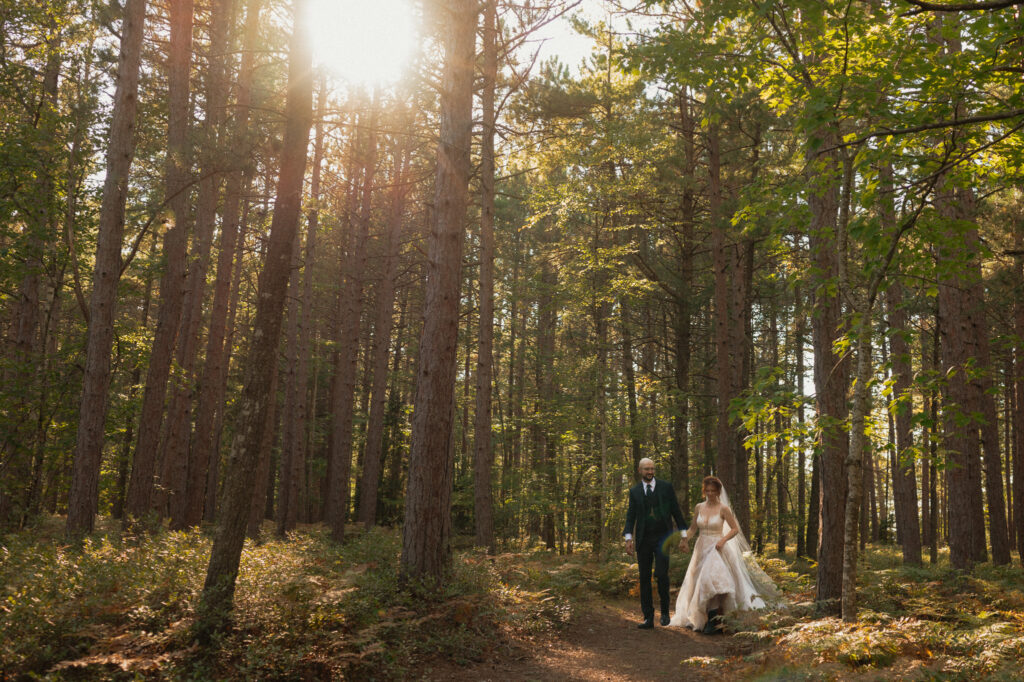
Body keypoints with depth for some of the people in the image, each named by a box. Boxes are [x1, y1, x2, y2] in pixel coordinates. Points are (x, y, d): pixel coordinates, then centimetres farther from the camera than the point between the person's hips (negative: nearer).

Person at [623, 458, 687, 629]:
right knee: (644, 578, 3)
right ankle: (648, 618, 11)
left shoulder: (666, 487, 4)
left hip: (662, 538, -2)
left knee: (661, 573, -15)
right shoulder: (634, 491, 7)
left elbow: (676, 511, 6)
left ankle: (665, 611, 7)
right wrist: (628, 537, -8)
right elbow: (631, 515, 5)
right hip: (643, 540, 2)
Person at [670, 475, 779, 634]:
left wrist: (723, 540, -18)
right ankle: (699, 619, 15)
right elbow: (693, 528, 15)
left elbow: (735, 529, -2)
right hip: (701, 549, 5)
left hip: (716, 549, -5)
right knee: (699, 583, 4)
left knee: (712, 579, -21)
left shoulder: (723, 509, -6)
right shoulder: (699, 508, 7)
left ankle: (714, 621, -18)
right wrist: (685, 539, -3)